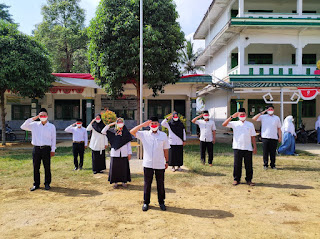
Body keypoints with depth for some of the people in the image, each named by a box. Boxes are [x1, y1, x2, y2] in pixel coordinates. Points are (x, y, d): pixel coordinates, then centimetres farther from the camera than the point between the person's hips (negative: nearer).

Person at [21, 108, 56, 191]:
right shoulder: (34, 125, 8)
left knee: (47, 167, 3)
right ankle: (36, 184, 17)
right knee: (36, 167, 6)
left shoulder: (52, 126, 5)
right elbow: (23, 127, 0)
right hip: (36, 148, 2)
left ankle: (47, 183, 16)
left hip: (46, 148, -2)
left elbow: (53, 139, 5)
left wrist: (53, 150, 0)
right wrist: (32, 119, -4)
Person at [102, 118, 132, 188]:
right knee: (115, 168, 5)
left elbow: (129, 144, 6)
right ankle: (115, 182, 18)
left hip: (124, 154, 0)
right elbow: (103, 131, 1)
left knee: (124, 168, 6)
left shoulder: (126, 133, 5)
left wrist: (129, 153, 2)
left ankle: (124, 181, 19)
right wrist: (110, 124, -4)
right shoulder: (112, 132, 7)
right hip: (115, 153, 0)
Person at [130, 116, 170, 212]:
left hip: (160, 164, 0)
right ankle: (146, 202, 24)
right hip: (148, 164, 0)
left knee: (160, 184, 10)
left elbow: (165, 149, 7)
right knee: (147, 184, 9)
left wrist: (167, 161, 9)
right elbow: (132, 132, -10)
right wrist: (143, 125, -14)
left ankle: (161, 202, 26)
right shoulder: (144, 134, 1)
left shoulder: (163, 135, 2)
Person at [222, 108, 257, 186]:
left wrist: (255, 147, 4)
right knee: (237, 165, 4)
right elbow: (224, 124, -9)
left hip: (248, 148, 1)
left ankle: (249, 180, 18)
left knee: (249, 165, 5)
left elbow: (253, 136, 9)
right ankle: (236, 179, 16)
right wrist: (232, 117, -14)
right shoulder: (234, 123, 5)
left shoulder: (250, 124, 10)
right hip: (237, 148, -1)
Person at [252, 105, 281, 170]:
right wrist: (262, 113, -7)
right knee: (265, 152, 1)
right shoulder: (263, 117, 7)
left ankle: (273, 165, 15)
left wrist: (280, 137, 7)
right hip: (265, 137, -1)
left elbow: (279, 128, 14)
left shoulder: (277, 118, 14)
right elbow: (254, 118, -6)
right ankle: (265, 165, 11)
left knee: (273, 152, 4)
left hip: (274, 138, 1)